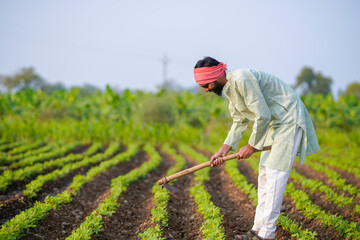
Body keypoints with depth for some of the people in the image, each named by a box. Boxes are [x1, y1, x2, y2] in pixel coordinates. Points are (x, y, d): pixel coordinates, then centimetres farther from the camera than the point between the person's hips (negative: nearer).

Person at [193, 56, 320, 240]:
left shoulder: (242, 79, -26)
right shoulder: (230, 88, 6)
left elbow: (262, 116, -26)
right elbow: (240, 122, 12)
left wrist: (251, 146, -14)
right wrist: (223, 150, 4)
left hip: (290, 120, -10)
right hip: (275, 124, 10)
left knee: (275, 175, -11)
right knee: (264, 174, 10)